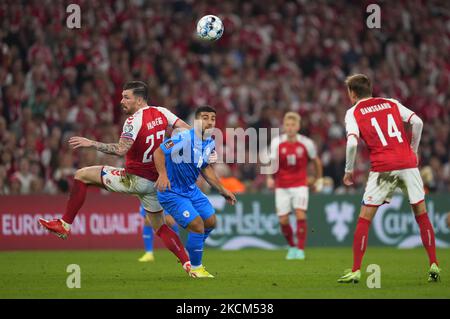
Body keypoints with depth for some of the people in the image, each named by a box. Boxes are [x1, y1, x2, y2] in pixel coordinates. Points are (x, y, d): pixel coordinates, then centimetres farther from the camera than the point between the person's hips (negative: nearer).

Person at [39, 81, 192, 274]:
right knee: (160, 227, 18)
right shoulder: (162, 113, 4)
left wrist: (91, 144, -24)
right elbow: (188, 131, 3)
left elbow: (121, 150, -29)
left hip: (136, 178, -7)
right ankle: (188, 264, 5)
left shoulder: (134, 120, -17)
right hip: (156, 181, 7)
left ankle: (65, 225, 3)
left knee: (81, 175, 1)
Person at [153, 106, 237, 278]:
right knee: (197, 224, -16)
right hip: (171, 192, -9)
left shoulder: (210, 144, 2)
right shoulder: (183, 139, -25)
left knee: (210, 221, 12)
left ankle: (188, 256, 33)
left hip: (191, 189, 9)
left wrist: (222, 190, 16)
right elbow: (159, 152, -25)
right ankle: (195, 267, 4)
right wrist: (163, 175, -39)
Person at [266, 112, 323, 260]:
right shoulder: (277, 142, -6)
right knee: (283, 220, -1)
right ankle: (292, 247, 24)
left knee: (300, 214, -19)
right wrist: (270, 178, -29)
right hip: (281, 186, 1)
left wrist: (319, 179, 17)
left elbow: (316, 161, 11)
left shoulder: (306, 143, -5)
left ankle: (300, 250, -12)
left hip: (300, 185, -1)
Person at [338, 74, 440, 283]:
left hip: (383, 169, -3)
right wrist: (413, 150, 15)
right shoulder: (391, 103, 16)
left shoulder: (353, 112, 5)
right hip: (408, 163, 3)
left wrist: (349, 170, 2)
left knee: (364, 219, 4)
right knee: (422, 215, 12)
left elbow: (352, 143, -10)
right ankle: (434, 265, 7)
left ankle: (356, 271, 0)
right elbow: (417, 122, 5)